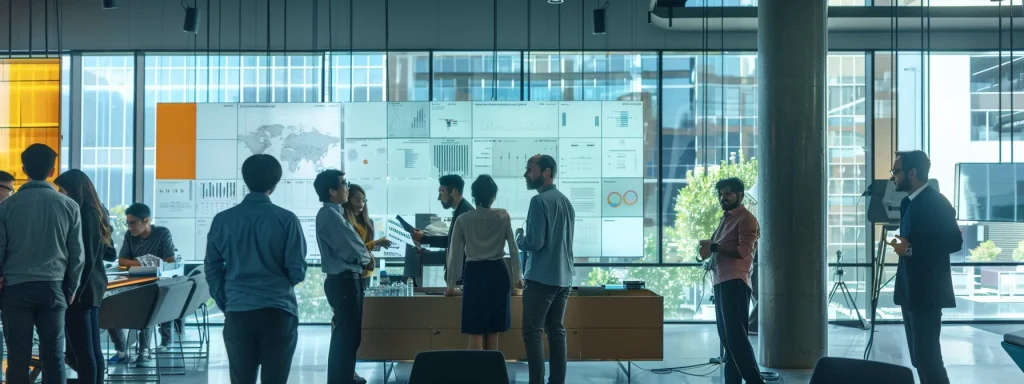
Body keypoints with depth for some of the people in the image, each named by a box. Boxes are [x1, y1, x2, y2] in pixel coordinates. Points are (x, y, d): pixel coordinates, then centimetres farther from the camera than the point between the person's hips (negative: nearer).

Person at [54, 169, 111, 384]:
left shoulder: (83, 214, -14)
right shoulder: (97, 212, 13)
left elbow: (85, 258, -18)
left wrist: (75, 290, -17)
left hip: (80, 287, -10)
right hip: (94, 285, 10)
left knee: (82, 350, -7)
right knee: (94, 348, 11)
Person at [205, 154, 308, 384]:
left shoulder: (223, 220, 1)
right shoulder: (286, 219, -5)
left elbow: (212, 269, 5)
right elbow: (298, 272, -4)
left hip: (238, 313, 2)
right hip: (278, 312, -2)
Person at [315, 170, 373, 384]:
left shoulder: (333, 213, 15)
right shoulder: (330, 215, -17)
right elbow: (350, 247, -19)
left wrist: (363, 259, 0)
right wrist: (367, 260, 0)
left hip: (347, 280, 10)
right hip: (343, 281, -10)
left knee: (349, 332, 18)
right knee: (345, 333, -5)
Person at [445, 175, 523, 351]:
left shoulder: (463, 219, -2)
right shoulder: (503, 216, 0)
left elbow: (455, 253, 0)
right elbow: (513, 247, 2)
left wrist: (451, 284, 7)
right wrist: (518, 275, 12)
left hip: (475, 274, -1)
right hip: (498, 272, 1)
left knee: (476, 333, 2)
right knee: (493, 332, 11)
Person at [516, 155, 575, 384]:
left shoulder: (539, 201, -13)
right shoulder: (566, 201, 13)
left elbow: (534, 243, -19)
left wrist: (519, 240, 1)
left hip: (542, 278, -8)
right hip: (563, 277, 8)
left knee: (532, 332, -4)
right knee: (557, 331, 10)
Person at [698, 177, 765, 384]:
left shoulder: (746, 219, -6)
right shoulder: (726, 219, 22)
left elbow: (743, 251, -18)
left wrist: (713, 247, -15)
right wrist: (709, 249, 4)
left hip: (735, 283, -10)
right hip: (721, 282, 10)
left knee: (736, 335, -15)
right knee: (726, 337, 10)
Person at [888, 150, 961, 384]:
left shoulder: (936, 202, -12)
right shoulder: (908, 203, 14)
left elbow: (954, 241, -18)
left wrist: (910, 249, -20)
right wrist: (902, 246, 0)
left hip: (927, 292, -9)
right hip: (910, 291, 9)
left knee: (927, 356, -10)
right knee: (919, 356, 12)